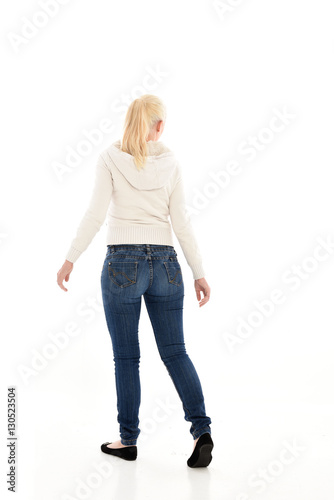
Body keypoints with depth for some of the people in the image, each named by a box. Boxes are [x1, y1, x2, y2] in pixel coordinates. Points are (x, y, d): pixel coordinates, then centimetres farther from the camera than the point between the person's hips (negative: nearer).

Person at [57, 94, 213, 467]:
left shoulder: (110, 158, -3)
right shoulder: (171, 163, 3)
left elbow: (95, 215, -10)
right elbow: (182, 223, 1)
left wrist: (70, 259, -2)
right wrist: (199, 273, 4)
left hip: (123, 261, -2)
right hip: (165, 262, 2)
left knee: (126, 356, 7)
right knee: (175, 351, 9)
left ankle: (128, 439, 15)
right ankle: (201, 429, -3)